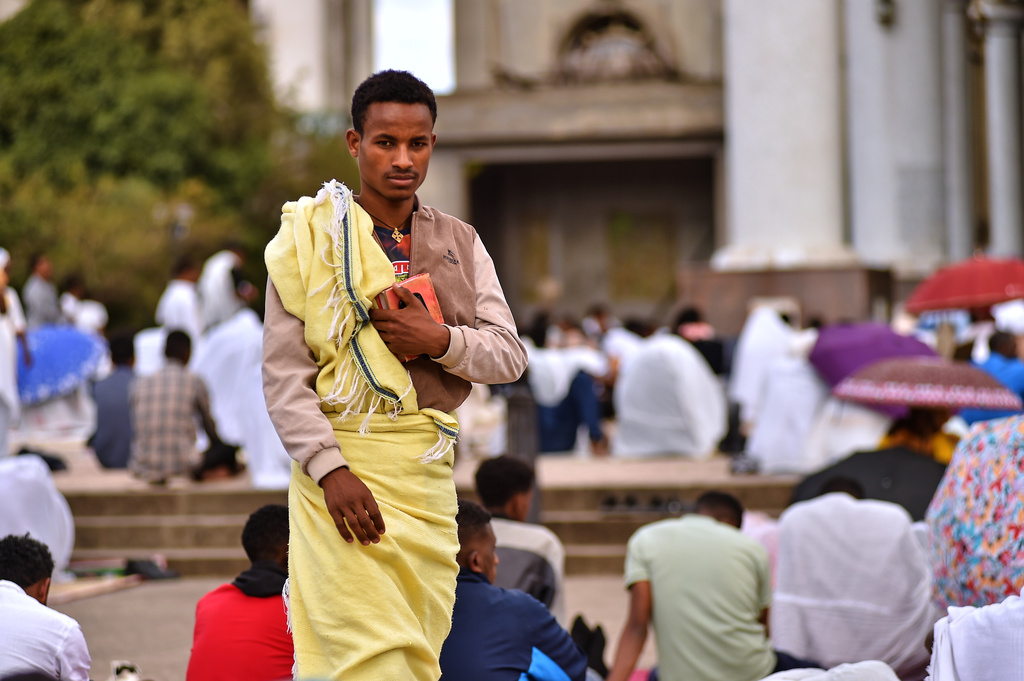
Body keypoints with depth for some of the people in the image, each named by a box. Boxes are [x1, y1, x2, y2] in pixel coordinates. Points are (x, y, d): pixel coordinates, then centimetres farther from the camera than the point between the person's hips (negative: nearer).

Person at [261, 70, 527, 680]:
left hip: (430, 470, 5)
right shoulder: (311, 237, 1)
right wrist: (330, 469, -17)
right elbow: (284, 374, -5)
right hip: (344, 464, -5)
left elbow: (510, 355, 10)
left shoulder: (460, 243, 14)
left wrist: (442, 340, -11)